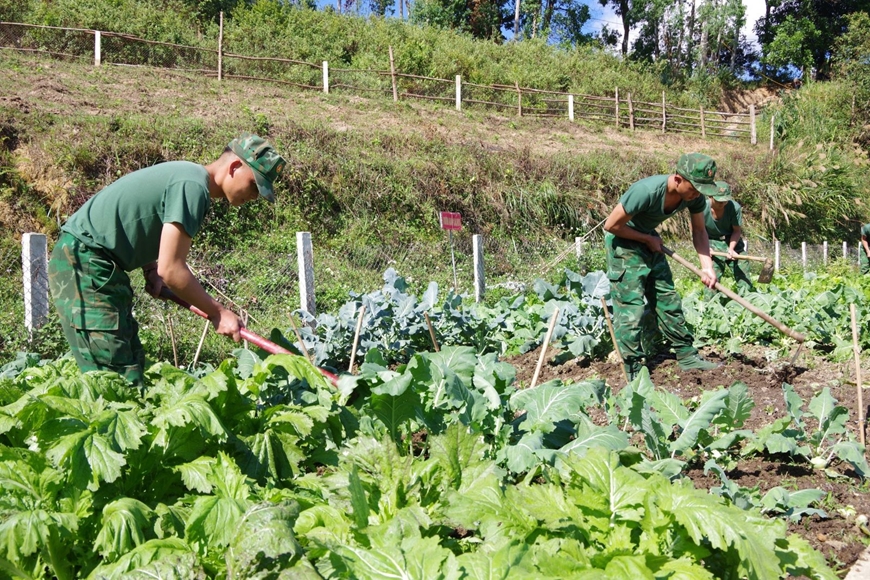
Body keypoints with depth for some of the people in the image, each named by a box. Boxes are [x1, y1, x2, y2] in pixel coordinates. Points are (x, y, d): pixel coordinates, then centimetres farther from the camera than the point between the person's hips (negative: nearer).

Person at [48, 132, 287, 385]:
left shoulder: (188, 174, 13)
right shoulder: (193, 185, -18)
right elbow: (171, 270, -20)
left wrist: (150, 268, 4)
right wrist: (217, 313, -10)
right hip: (84, 262, -10)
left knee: (131, 362, 9)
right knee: (112, 374, -13)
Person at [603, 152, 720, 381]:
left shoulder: (695, 196, -14)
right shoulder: (647, 191, -35)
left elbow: (699, 231, -3)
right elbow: (611, 225, -26)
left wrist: (707, 267, -17)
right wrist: (648, 239, -16)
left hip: (648, 239, 7)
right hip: (622, 241, -7)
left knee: (668, 300, 10)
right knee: (631, 308, -9)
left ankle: (687, 356, 20)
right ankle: (635, 374, -3)